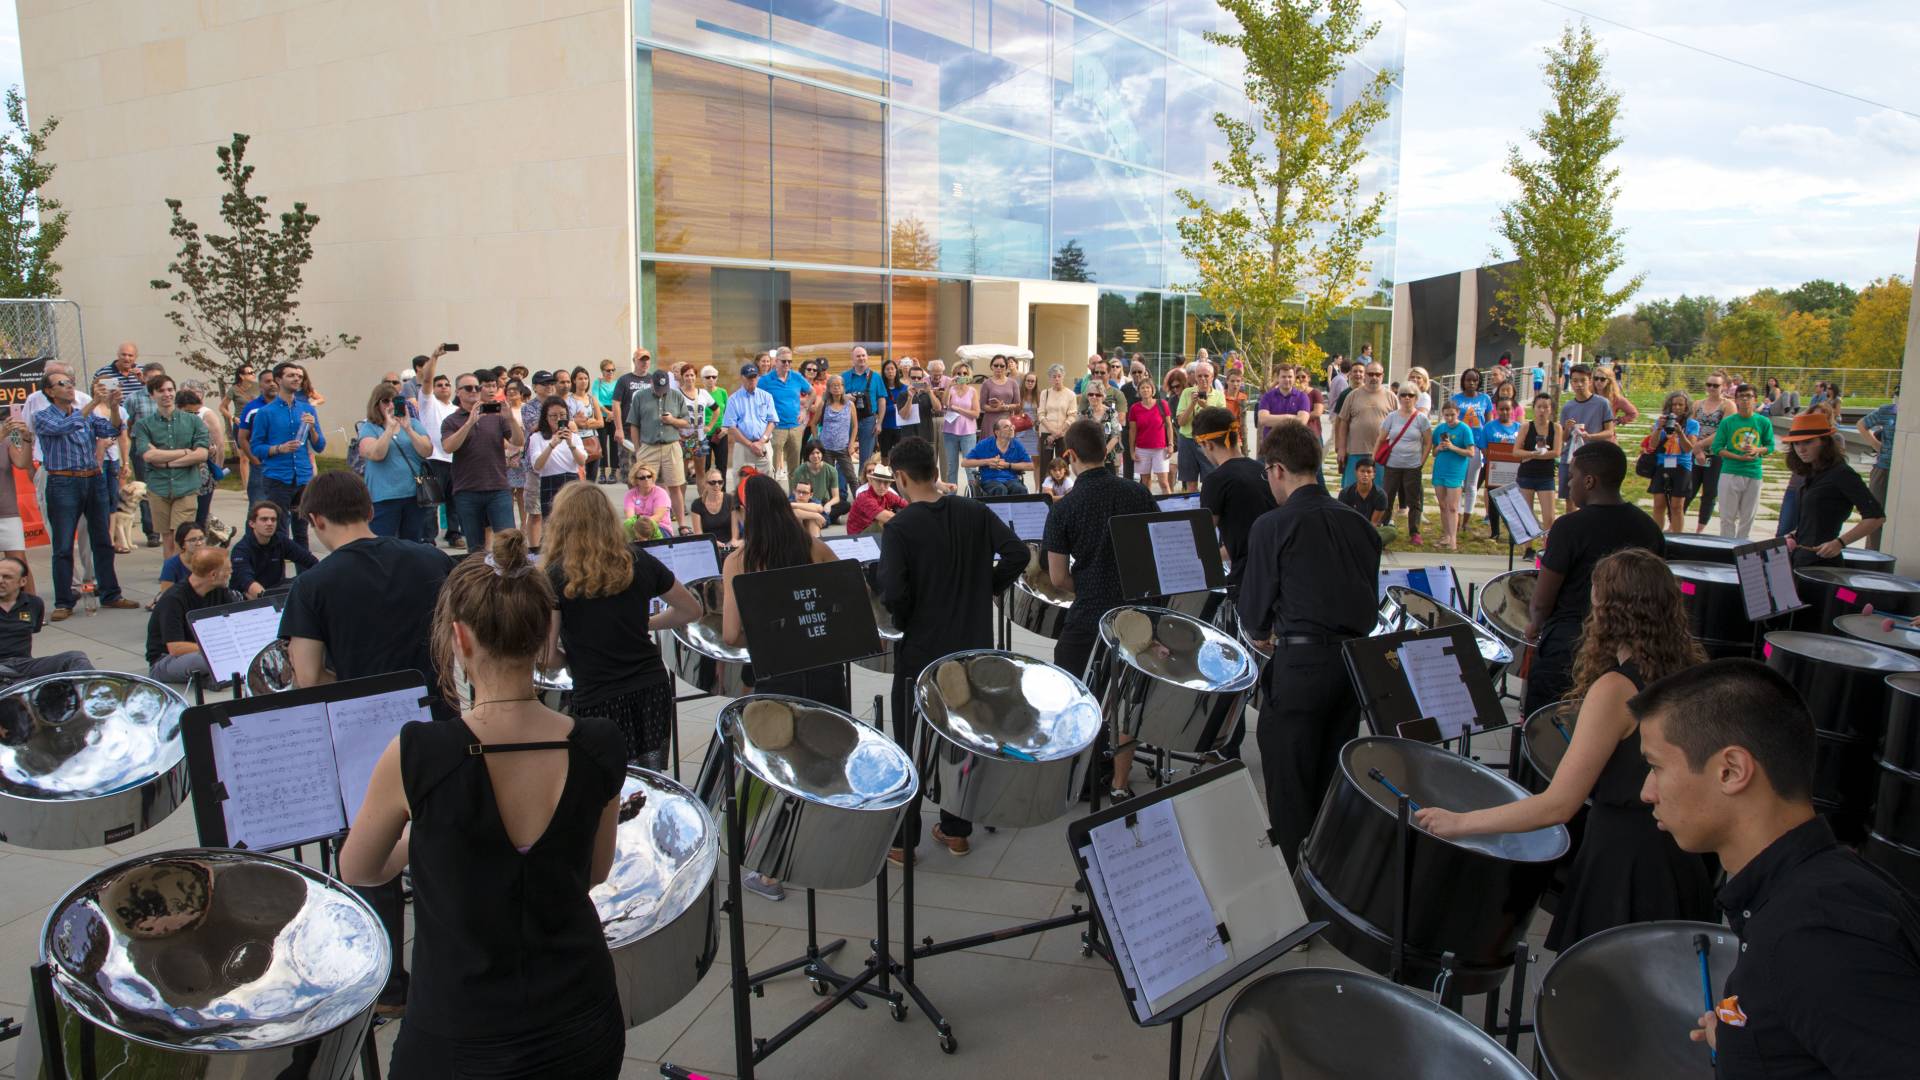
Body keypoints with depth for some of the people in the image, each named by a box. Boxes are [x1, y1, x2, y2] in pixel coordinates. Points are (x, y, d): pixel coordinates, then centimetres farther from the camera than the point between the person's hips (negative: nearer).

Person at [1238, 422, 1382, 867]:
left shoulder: (1273, 525, -9)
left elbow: (1254, 613, -3)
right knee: (1332, 775, 19)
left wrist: (1264, 631, 18)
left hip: (1302, 663, -6)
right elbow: (1370, 598, 15)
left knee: (1290, 782, 6)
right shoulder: (1357, 523, 9)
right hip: (1355, 658, 6)